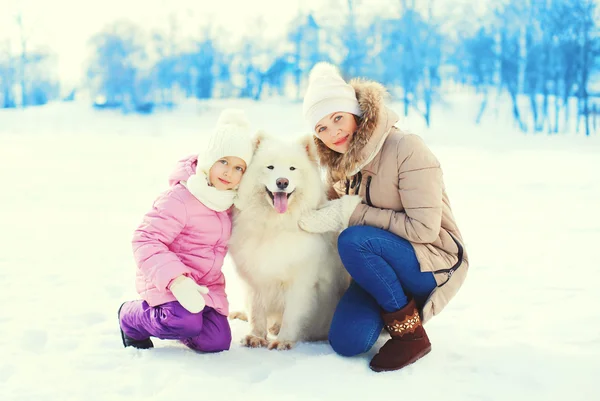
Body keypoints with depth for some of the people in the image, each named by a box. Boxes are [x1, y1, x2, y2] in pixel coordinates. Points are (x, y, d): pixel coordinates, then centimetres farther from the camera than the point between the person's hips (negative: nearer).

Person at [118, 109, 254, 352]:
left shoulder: (229, 201, 3)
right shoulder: (180, 198, -20)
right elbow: (145, 240, -24)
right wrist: (175, 280, -35)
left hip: (207, 286, 7)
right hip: (167, 281, -7)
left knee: (217, 342, -10)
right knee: (187, 323, -33)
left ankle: (170, 322, 22)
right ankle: (131, 316, -2)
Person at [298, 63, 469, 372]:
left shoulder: (406, 149, -20)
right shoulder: (339, 165, 3)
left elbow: (424, 228, -23)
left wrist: (356, 212, -22)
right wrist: (316, 219, -9)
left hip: (433, 261, -6)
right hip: (382, 265, 6)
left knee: (353, 240, -32)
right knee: (346, 342, -16)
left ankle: (410, 333, -17)